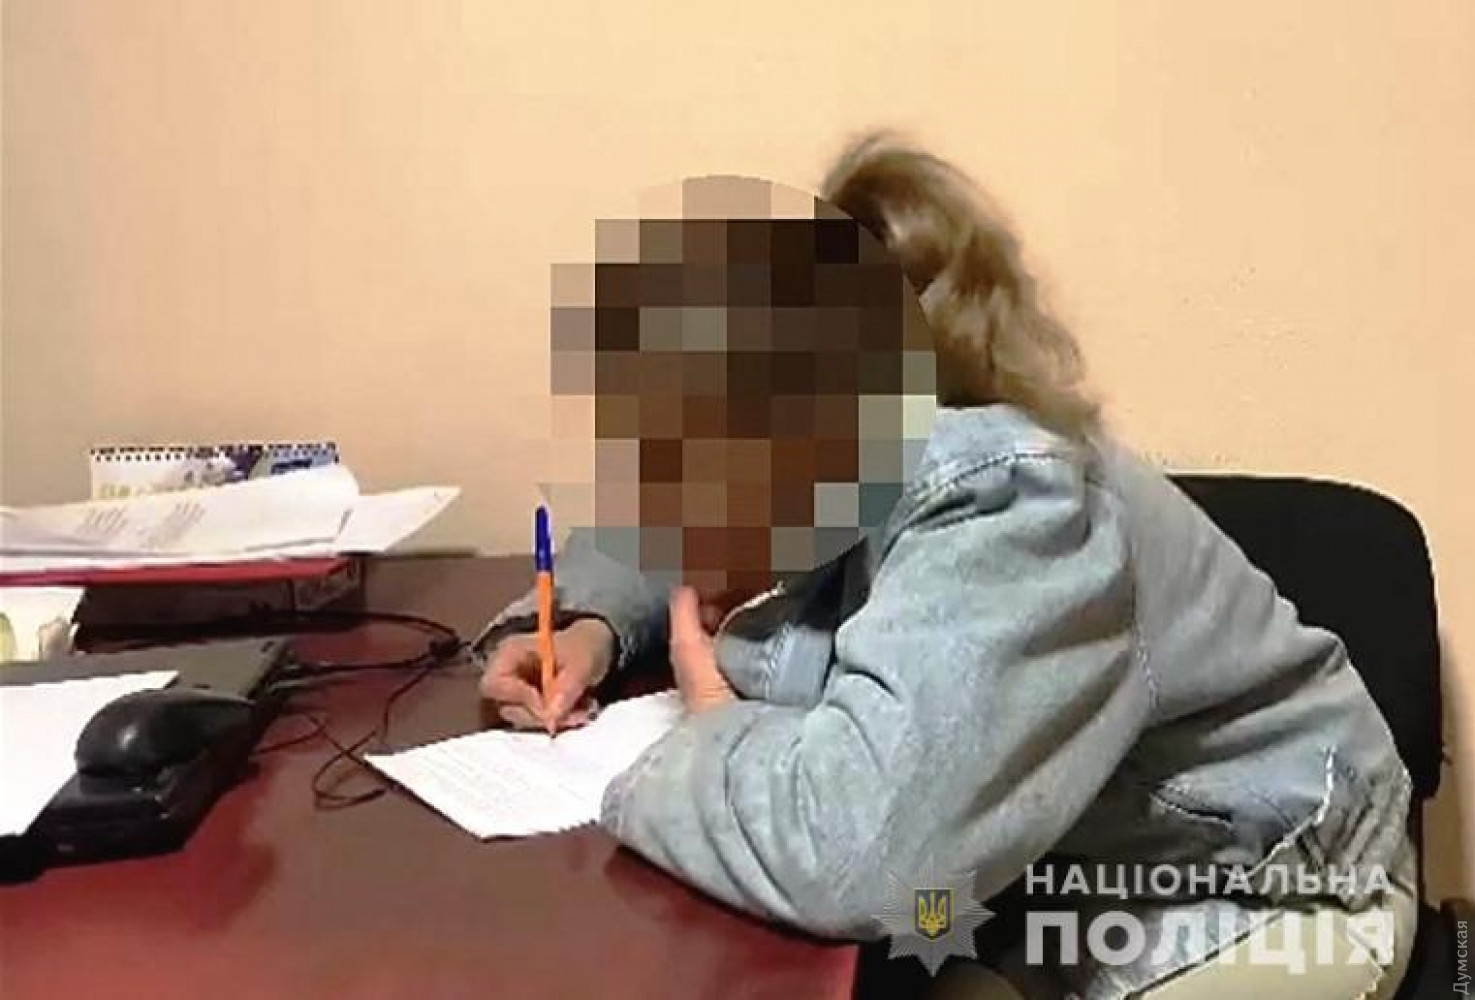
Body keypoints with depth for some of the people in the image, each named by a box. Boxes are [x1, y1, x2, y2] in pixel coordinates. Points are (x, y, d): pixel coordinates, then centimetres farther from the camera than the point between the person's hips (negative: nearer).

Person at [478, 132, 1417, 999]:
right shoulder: (837, 465, -10)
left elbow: (847, 848, -48)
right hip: (1062, 859, 6)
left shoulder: (1002, 516, -35)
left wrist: (715, 737, -28)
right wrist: (593, 621, -10)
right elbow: (669, 543, 10)